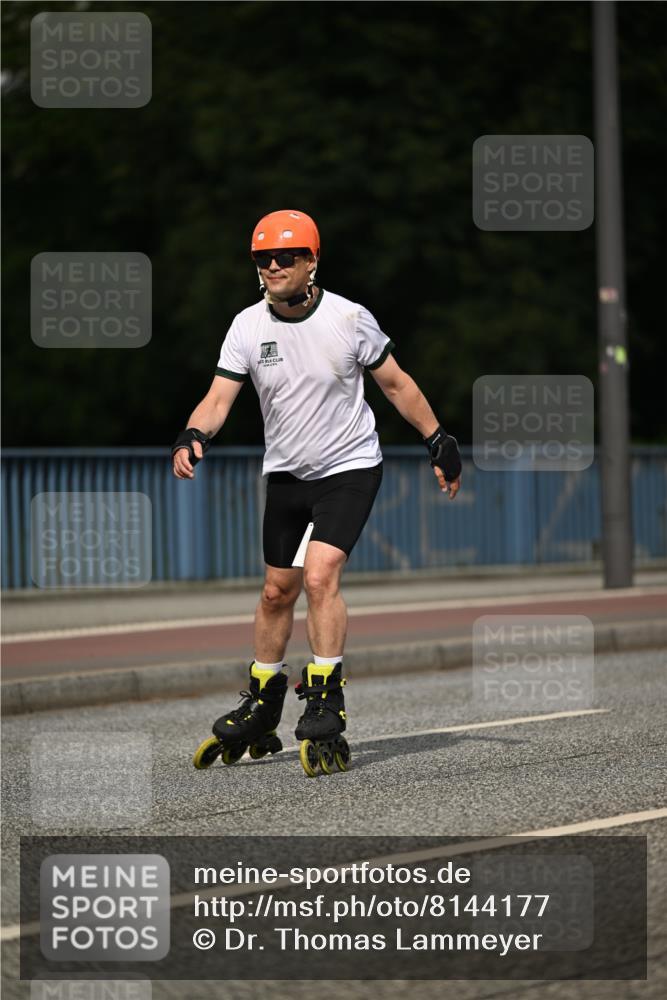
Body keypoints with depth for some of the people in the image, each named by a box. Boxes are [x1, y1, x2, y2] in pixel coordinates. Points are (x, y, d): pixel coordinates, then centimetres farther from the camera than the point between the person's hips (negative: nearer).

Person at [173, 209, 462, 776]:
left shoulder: (348, 318, -13)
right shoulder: (248, 326, -6)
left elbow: (396, 383, 0)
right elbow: (219, 397, -12)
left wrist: (438, 441, 3)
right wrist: (193, 437, -32)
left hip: (351, 468, -4)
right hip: (286, 473, 4)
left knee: (320, 575, -21)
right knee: (277, 591, 11)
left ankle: (325, 710, -17)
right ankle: (260, 713, 28)